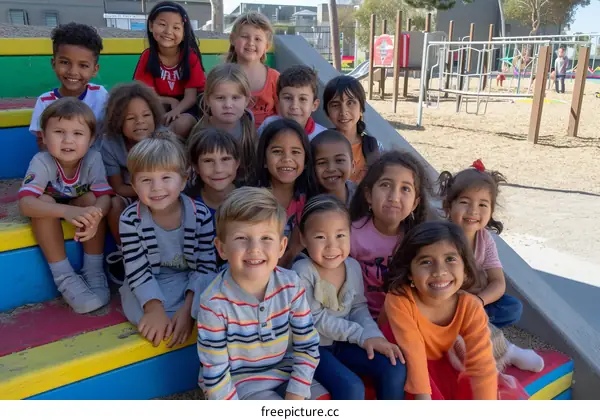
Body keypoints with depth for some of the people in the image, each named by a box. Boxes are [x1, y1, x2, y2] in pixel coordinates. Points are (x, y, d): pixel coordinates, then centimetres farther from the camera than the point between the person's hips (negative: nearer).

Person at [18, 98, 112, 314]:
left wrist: (94, 217, -55)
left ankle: (94, 271, -18)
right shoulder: (41, 162, -30)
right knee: (44, 201, -34)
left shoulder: (93, 159, -25)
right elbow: (25, 203, -41)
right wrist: (66, 211, -59)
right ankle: (65, 278, -26)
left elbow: (104, 197, -30)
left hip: (80, 208, 1)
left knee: (91, 199, -30)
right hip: (51, 214, -1)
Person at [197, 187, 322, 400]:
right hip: (238, 384, -4)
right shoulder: (215, 303, -25)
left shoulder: (290, 284, -14)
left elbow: (307, 346, -5)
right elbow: (214, 373, -16)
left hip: (284, 372, 4)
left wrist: (293, 398, -10)